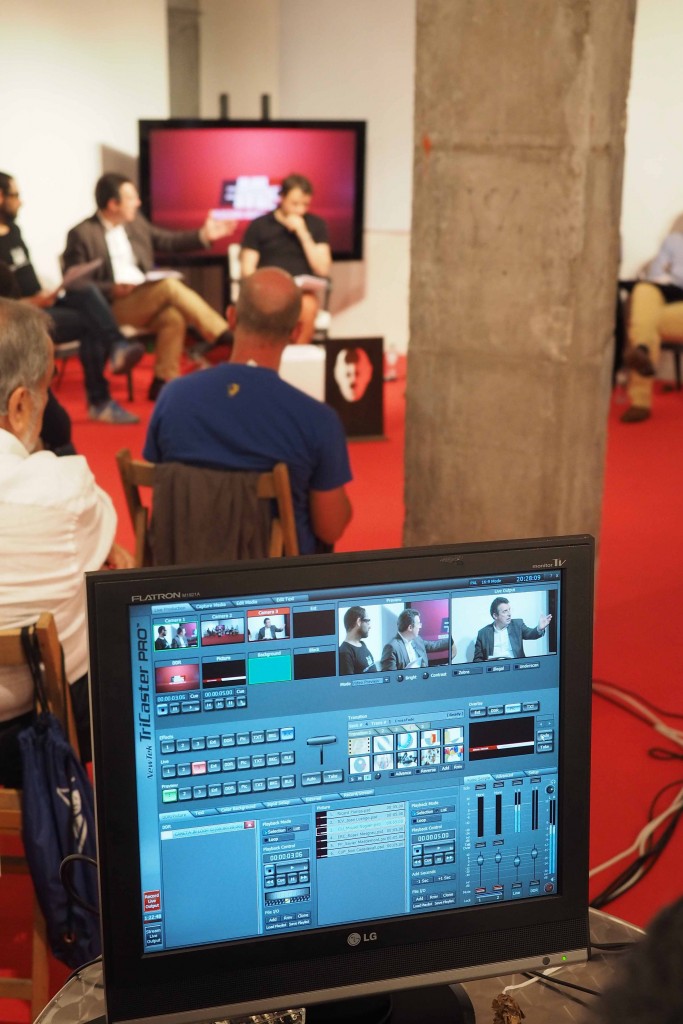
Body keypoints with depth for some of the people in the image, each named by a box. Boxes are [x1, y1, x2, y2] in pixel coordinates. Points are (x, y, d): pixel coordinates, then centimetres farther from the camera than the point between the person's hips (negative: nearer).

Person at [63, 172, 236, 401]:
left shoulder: (136, 221, 13)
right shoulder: (81, 234, -6)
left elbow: (166, 241, 23)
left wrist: (203, 235, 11)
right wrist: (111, 289, -21)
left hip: (147, 299, 6)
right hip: (110, 306, -6)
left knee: (174, 317, -26)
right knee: (170, 286, -27)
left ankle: (164, 382, -18)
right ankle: (222, 336, -23)